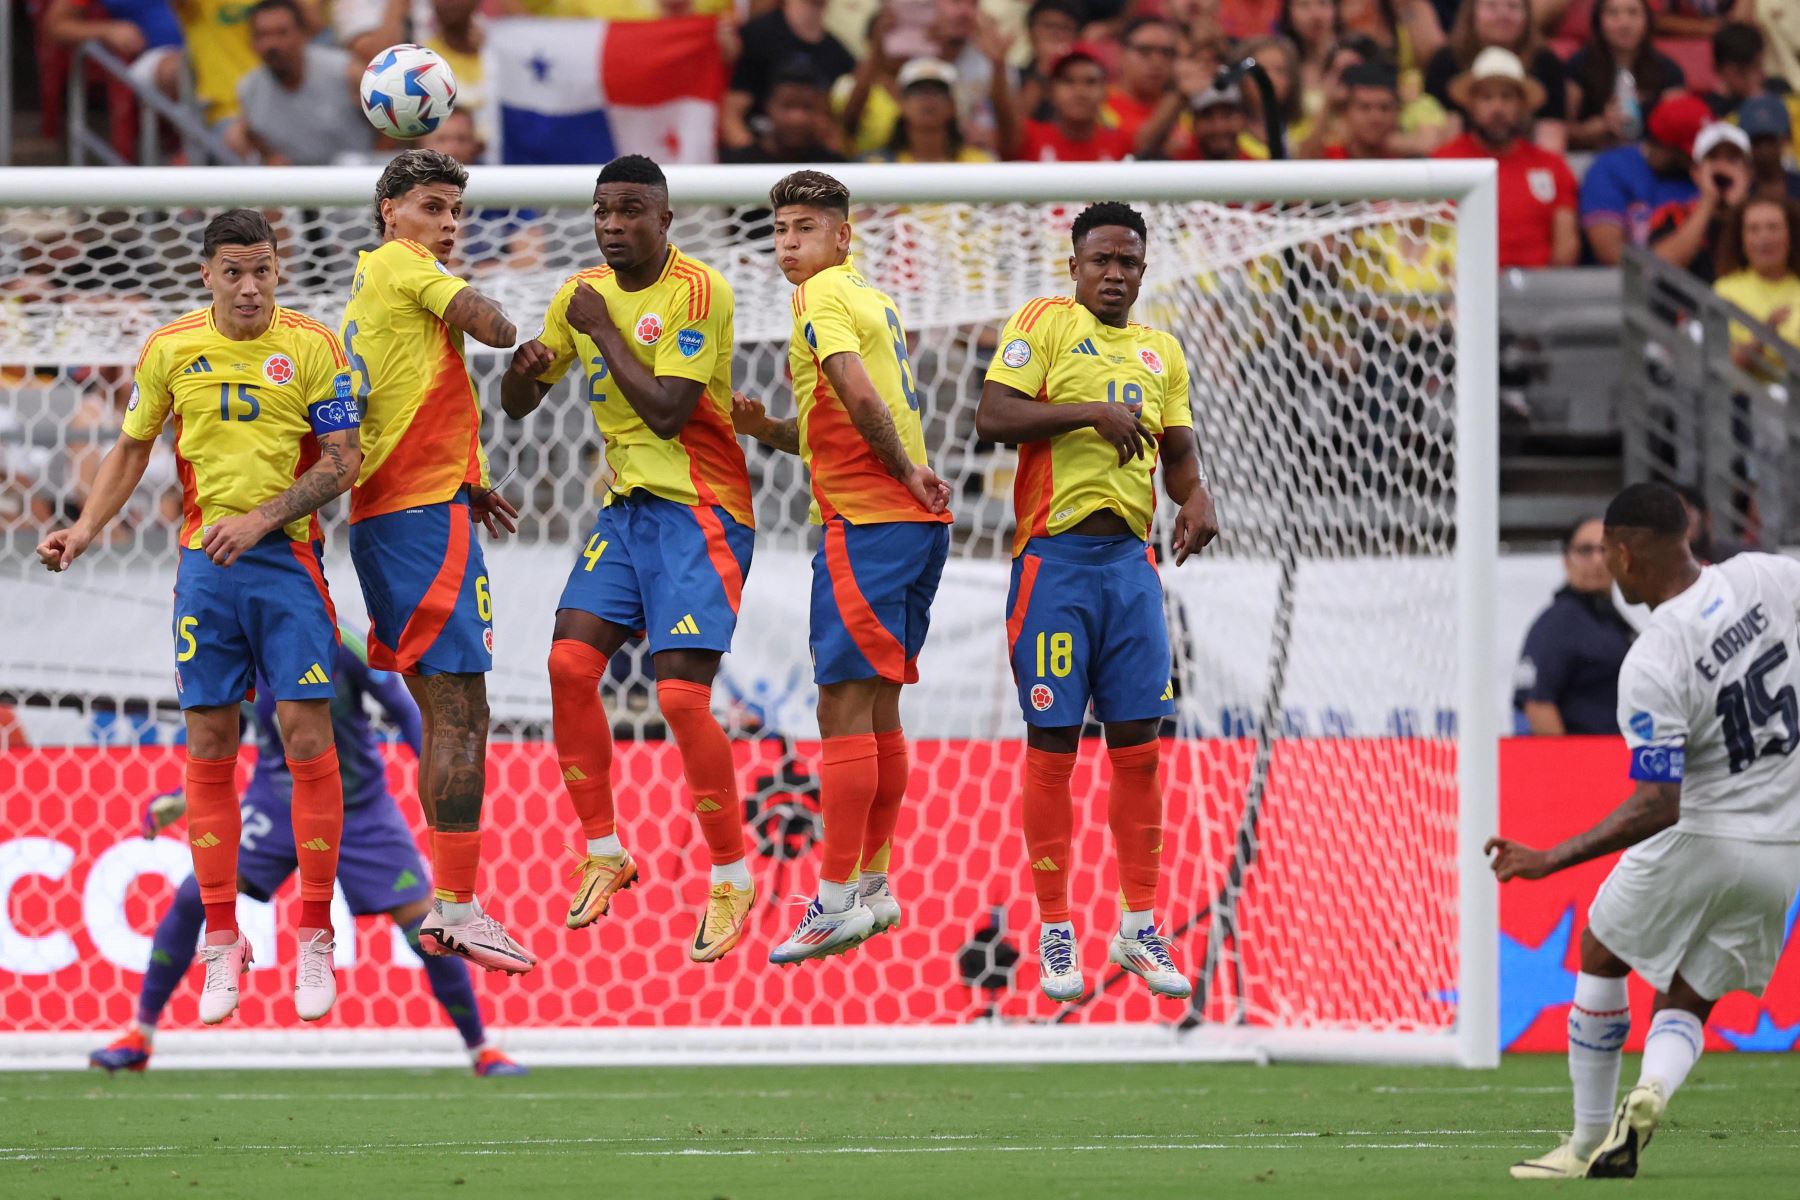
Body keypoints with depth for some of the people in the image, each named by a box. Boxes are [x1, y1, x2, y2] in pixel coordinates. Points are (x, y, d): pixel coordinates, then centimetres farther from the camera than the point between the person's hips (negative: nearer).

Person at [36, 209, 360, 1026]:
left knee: (307, 736, -8)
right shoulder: (170, 349, 4)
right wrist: (87, 529, 6)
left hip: (287, 560, -2)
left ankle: (315, 941, 0)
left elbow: (342, 462, -6)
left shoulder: (311, 347, -4)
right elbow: (132, 448, 17)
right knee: (209, 747, 2)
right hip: (204, 562, 2)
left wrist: (262, 519, -16)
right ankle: (222, 942, 10)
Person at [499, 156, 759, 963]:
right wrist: (525, 368, -9)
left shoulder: (698, 292, -15)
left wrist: (603, 330, -16)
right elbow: (519, 404, 14)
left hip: (701, 511, -7)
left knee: (682, 696, -14)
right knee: (569, 664, -5)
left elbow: (667, 411, -23)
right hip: (627, 505, 7)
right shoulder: (583, 293, 7)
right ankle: (603, 853, 9)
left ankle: (732, 876, 2)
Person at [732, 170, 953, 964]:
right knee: (877, 707, 14)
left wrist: (905, 472, -12)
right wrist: (766, 429, 9)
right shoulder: (870, 299, 20)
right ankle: (874, 888, 19)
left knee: (844, 707, -9)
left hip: (866, 524, -9)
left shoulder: (823, 297, -8)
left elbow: (860, 397, -24)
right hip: (914, 523, 9)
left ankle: (837, 899, -10)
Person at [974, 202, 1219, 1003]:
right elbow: (993, 417, -12)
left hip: (1131, 558, 5)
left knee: (1137, 743, 3)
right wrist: (1090, 411, -20)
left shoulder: (1160, 351, 16)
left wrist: (1195, 493, 0)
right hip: (1054, 558, -5)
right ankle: (1054, 935, 4)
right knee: (1053, 744, -2)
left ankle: (1139, 928, 12)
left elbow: (1178, 449, 21)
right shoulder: (1044, 323, -1)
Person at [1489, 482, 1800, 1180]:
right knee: (1685, 1006, 16)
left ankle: (1588, 1143, 25)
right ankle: (1651, 1091, -17)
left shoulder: (1650, 667, -23)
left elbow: (1658, 807, -27)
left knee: (1601, 959, 22)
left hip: (1701, 836, -5)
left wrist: (1548, 861, -23)